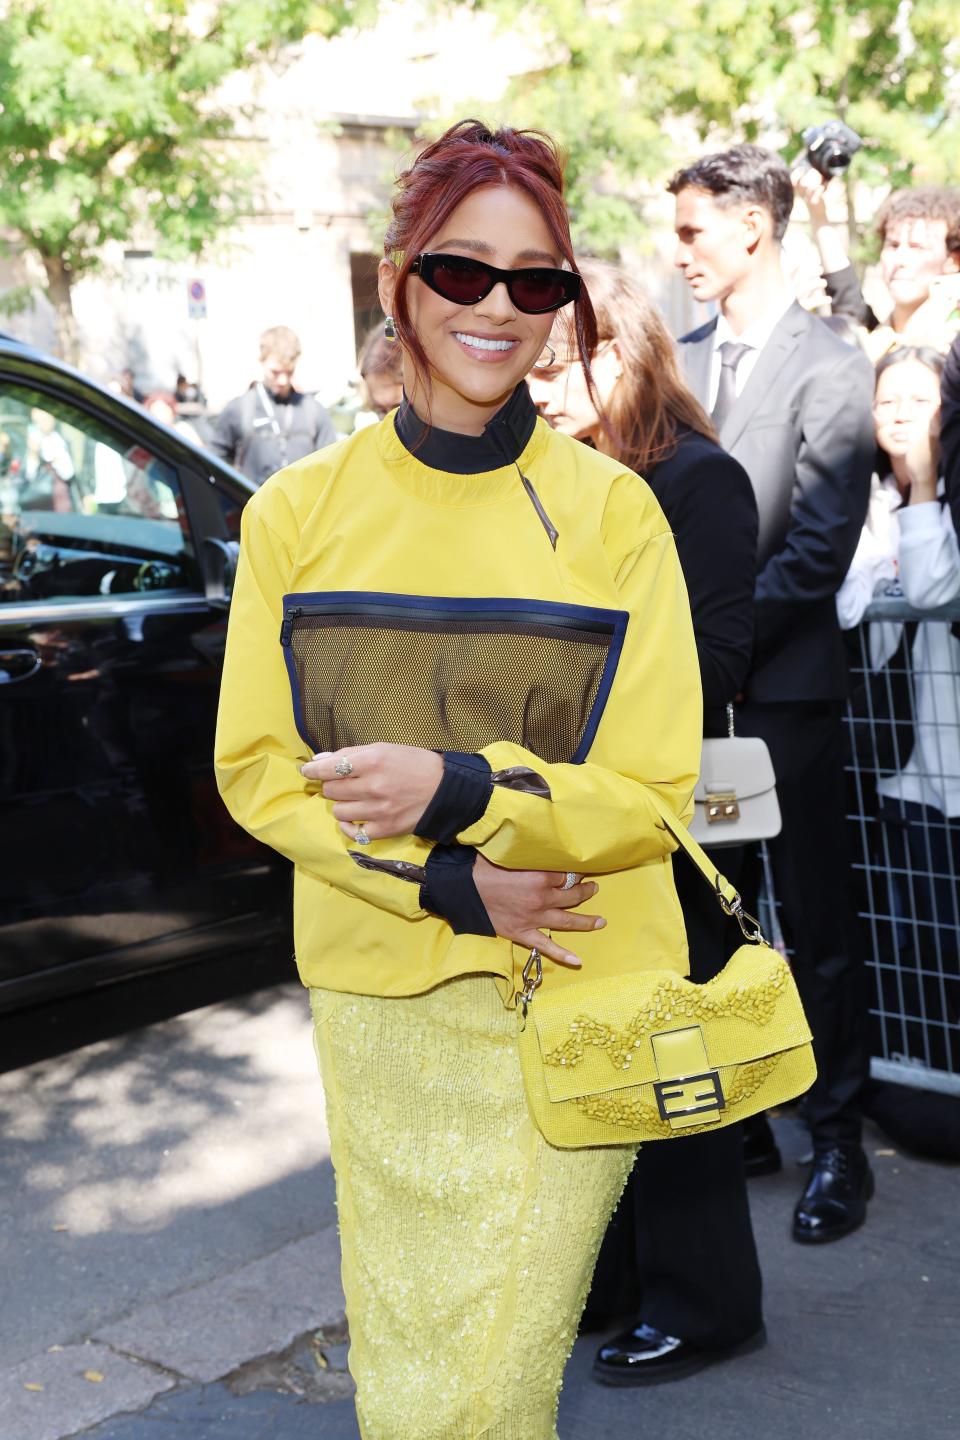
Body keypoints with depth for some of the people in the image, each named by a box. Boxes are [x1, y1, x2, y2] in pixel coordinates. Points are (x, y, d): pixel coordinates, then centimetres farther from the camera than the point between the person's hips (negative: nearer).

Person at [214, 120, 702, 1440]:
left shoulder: (613, 513, -3)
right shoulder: (299, 513, 1)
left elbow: (653, 794, -4)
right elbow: (255, 768, 1)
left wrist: (461, 788, -21)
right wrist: (450, 885, -12)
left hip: (575, 1000, -1)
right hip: (380, 996, 2)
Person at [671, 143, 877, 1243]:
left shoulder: (831, 369, -6)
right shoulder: (681, 360, 12)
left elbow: (819, 549, -12)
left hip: (782, 688, -5)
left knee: (815, 925, 4)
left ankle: (837, 1142, 15)